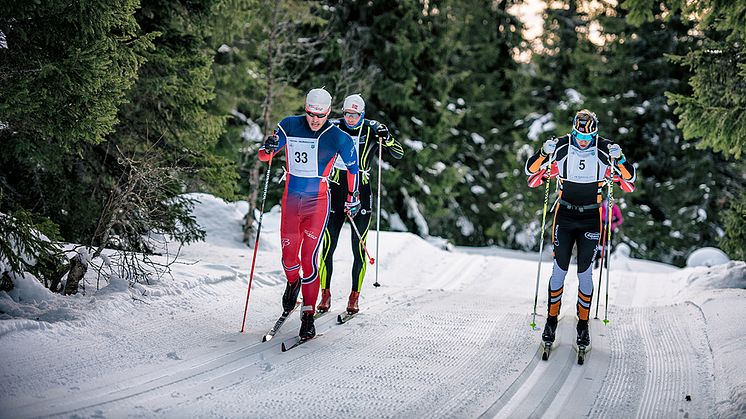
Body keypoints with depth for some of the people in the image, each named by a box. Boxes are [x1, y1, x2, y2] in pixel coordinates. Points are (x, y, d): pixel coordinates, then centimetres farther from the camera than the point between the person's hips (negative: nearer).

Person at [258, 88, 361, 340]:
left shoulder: (338, 137, -7)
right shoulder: (289, 126, -2)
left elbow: (352, 166, 9)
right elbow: (263, 156, 6)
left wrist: (352, 198, 13)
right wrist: (268, 148, -17)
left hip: (318, 203, -2)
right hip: (291, 199, 2)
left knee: (309, 257, -11)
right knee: (289, 256, 2)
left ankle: (308, 316, -4)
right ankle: (293, 283, 39)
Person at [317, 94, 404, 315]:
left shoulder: (371, 129, -3)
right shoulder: (333, 128, -1)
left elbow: (398, 154, -4)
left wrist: (386, 138, -22)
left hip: (361, 195, -1)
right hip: (336, 191, 1)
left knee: (359, 249, -1)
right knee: (328, 246, -4)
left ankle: (354, 296, 10)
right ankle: (325, 293, 8)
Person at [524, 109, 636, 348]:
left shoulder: (604, 149, -8)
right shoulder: (561, 146, -7)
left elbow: (630, 179, -3)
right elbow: (531, 170, -1)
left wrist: (619, 160, -22)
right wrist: (544, 153, -21)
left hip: (591, 219, 0)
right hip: (565, 216, 1)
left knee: (585, 273, 0)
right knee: (559, 270, 1)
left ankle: (583, 324, 13)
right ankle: (551, 320, 16)